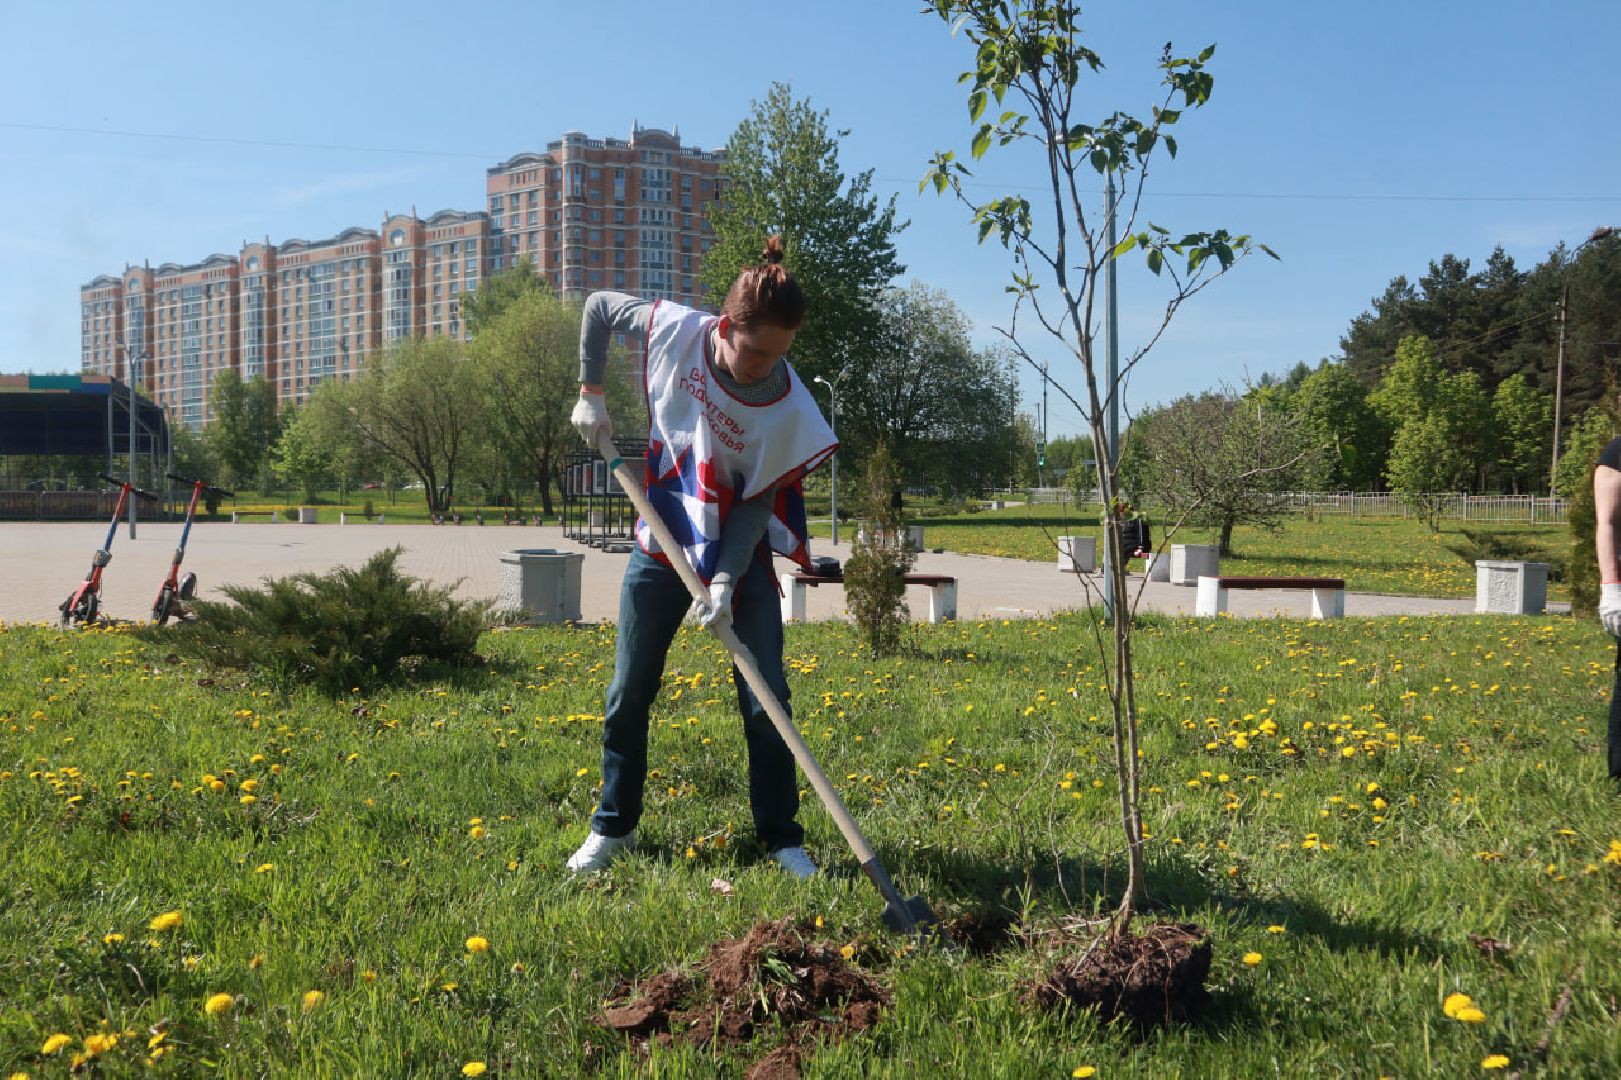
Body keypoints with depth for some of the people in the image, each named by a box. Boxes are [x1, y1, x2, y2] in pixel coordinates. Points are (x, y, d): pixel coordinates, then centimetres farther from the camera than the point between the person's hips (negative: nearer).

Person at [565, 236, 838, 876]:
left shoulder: (788, 407, -24)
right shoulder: (673, 329, -19)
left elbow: (758, 502, -17)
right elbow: (598, 305, 1)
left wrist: (727, 579, -26)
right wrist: (590, 393, -2)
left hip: (741, 557, -2)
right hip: (660, 542, 2)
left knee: (766, 702, -4)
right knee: (628, 696, 8)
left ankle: (781, 837, 12)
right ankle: (613, 827, 25)